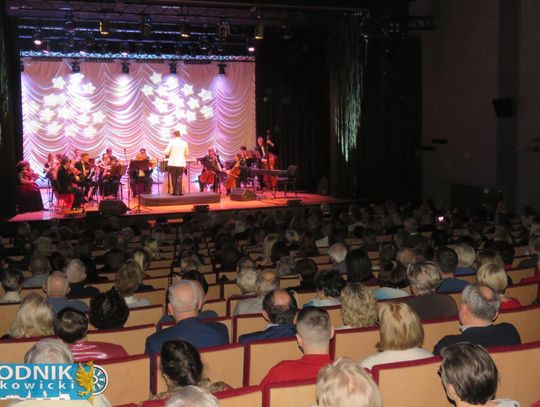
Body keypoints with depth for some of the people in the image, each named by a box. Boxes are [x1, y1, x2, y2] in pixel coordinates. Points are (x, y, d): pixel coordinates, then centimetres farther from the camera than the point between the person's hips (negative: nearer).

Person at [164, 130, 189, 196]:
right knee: (179, 178, 4)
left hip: (172, 163, -1)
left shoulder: (171, 142, -5)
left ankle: (175, 192, 10)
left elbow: (166, 152, -8)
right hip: (181, 163, 1)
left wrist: (169, 154, 13)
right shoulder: (184, 143, 2)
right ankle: (179, 191, -3)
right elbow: (186, 154, 10)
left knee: (173, 178, 8)